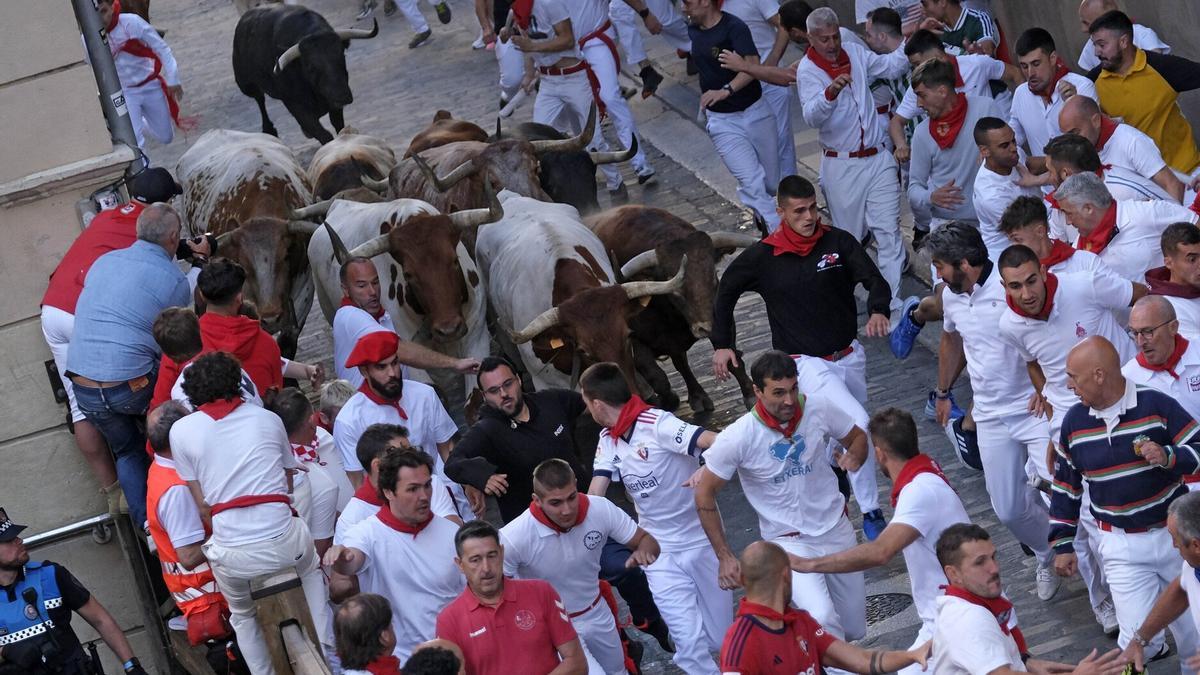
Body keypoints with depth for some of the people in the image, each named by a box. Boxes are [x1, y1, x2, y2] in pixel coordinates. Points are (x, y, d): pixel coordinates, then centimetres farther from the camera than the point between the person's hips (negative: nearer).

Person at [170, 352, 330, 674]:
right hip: (283, 542, 1)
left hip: (232, 557, -1)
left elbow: (201, 502, 5)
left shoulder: (181, 431, 4)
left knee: (243, 615, 30)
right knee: (310, 570, 36)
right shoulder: (267, 418, 9)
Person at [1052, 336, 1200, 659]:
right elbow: (1065, 487, 9)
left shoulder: (1156, 404, -13)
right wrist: (1062, 544, 9)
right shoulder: (1074, 421, -2)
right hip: (1122, 545, 1)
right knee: (1138, 638, -5)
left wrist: (1169, 457, -29)